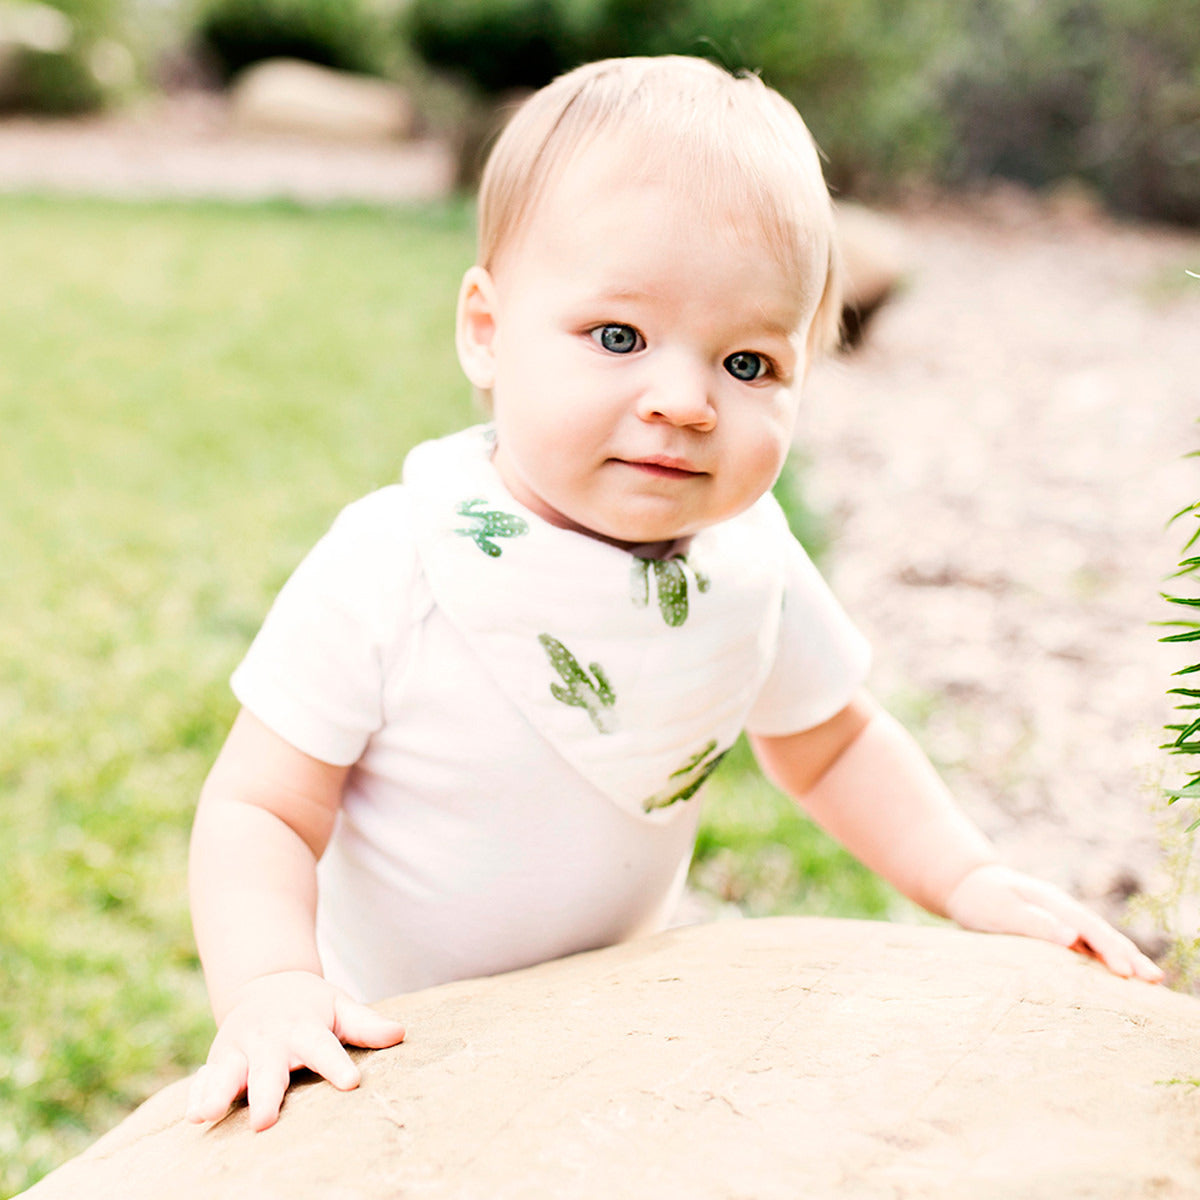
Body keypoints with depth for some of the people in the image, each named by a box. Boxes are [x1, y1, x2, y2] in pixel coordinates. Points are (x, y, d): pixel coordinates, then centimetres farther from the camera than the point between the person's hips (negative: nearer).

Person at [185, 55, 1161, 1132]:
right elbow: (259, 809, -23)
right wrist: (272, 989, -40)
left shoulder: (749, 559, -14)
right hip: (388, 1036, -3)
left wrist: (969, 880, -8)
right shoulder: (387, 571, -28)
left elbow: (831, 744, 4)